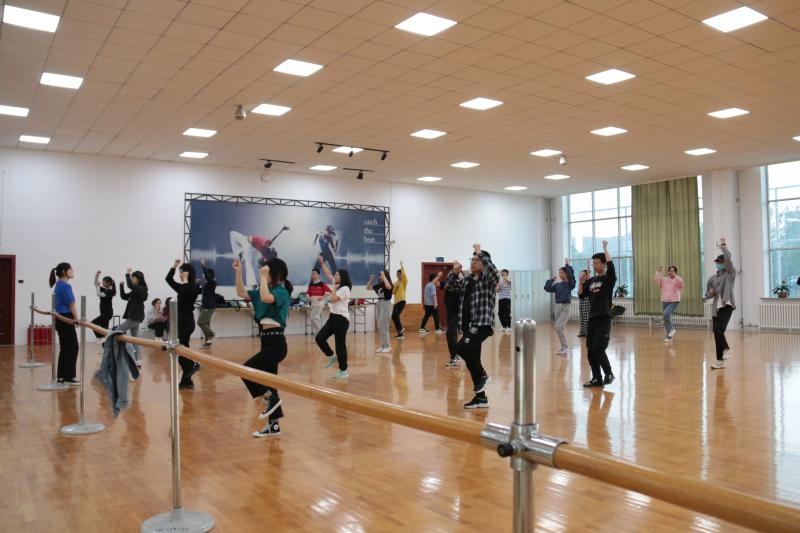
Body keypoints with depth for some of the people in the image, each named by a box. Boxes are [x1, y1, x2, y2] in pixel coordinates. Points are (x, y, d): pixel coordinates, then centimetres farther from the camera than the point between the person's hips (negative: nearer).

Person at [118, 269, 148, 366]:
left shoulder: (141, 289, -12)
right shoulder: (135, 291, 16)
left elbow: (130, 285, -28)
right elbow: (124, 296, 20)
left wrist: (127, 274, -17)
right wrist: (121, 286, 8)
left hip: (135, 317, -9)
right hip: (134, 317, 9)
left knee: (117, 331, -4)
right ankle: (138, 361, 7)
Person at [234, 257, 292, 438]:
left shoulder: (281, 291, -12)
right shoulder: (264, 290, 14)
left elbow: (266, 298, -32)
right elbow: (242, 293, 16)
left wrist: (263, 277, -23)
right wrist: (238, 272, 7)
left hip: (276, 343, -9)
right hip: (267, 342, 9)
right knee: (268, 382, 11)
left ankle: (269, 398, -1)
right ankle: (274, 426, 18)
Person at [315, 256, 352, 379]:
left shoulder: (345, 289, -15)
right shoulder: (337, 285, 11)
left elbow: (333, 299, -21)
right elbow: (328, 274, 19)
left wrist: (334, 289, -8)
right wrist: (322, 262, 16)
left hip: (341, 318, -9)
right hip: (333, 317, 9)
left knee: (340, 344, -2)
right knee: (319, 338, 4)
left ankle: (343, 371, 7)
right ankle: (332, 356, 23)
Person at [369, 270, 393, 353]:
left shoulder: (389, 285, -9)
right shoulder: (378, 285, 10)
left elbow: (388, 287, -35)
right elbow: (368, 288, 17)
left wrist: (384, 276, -26)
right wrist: (371, 280, 2)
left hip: (386, 305, -8)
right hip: (379, 305, 8)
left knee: (383, 326, -8)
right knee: (380, 327, 10)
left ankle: (387, 346, 1)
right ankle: (383, 346, 18)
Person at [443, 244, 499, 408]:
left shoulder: (489, 279, -5)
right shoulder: (467, 279, 14)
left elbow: (494, 271, -29)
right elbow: (447, 286, 22)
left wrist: (480, 253, -24)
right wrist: (454, 272, 3)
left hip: (482, 324, -8)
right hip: (469, 325, 8)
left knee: (462, 348, -27)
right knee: (472, 359, 8)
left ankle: (482, 375, -3)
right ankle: (481, 398, 18)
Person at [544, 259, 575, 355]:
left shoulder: (569, 283, -6)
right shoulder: (557, 284, 9)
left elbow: (571, 275, -24)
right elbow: (547, 288, 3)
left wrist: (567, 265, -21)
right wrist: (551, 280, 1)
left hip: (566, 307, -6)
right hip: (557, 306, 7)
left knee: (558, 327, -16)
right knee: (560, 328, 9)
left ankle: (565, 347, -3)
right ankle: (563, 348, 20)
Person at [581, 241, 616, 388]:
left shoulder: (609, 279, -4)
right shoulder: (591, 281, 14)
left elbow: (611, 265, -21)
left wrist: (605, 248, -15)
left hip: (604, 319, -6)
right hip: (592, 319, 6)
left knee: (598, 349, -13)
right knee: (590, 351, 5)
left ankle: (609, 373, 6)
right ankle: (597, 378, 14)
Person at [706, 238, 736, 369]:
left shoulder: (730, 274, 1)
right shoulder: (712, 278, 15)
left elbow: (728, 258, -17)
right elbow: (707, 296, 18)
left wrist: (723, 246, -7)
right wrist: (710, 293, -4)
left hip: (727, 305, -6)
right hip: (716, 308, 6)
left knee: (718, 329, -23)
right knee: (717, 332, 5)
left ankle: (726, 348, 1)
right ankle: (720, 361, 13)